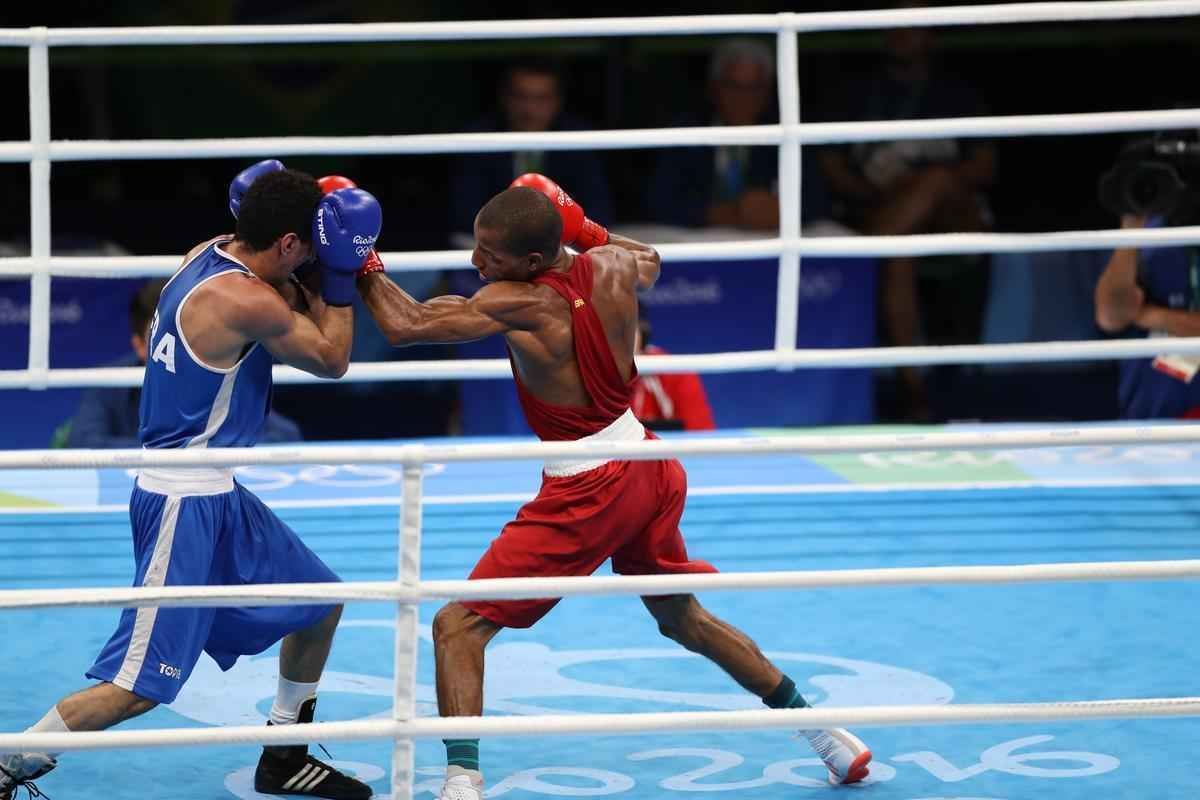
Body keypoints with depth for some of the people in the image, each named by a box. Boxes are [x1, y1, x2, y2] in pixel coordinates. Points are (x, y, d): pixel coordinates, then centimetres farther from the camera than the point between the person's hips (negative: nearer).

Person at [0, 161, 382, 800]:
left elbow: (294, 309, 21)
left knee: (319, 603, 21)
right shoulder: (246, 301, -22)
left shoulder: (211, 253, 4)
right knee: (140, 685, -10)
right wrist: (341, 273, -2)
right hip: (186, 503, -10)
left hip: (217, 496, 10)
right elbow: (330, 359, -8)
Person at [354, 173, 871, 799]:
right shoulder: (609, 266, -3)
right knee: (684, 619, 30)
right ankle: (822, 732, 39)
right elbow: (649, 261, 23)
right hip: (650, 471, 8)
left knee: (457, 626, -3)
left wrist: (362, 267, -7)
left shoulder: (515, 303, -21)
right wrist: (584, 229, 17)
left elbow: (405, 326, -20)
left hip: (587, 493, -8)